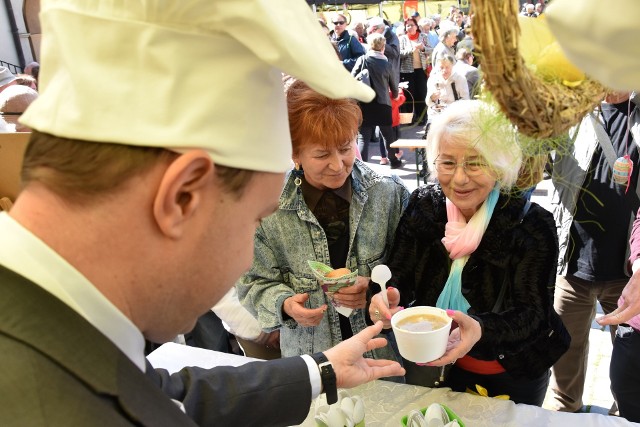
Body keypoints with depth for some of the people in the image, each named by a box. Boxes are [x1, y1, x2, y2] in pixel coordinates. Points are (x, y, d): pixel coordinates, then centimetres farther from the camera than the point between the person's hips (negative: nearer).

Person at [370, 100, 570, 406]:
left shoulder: (532, 225, -21)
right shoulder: (422, 206, -12)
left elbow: (532, 315, -27)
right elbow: (399, 275, -12)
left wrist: (479, 330, -47)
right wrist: (388, 299, -36)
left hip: (511, 378, -2)